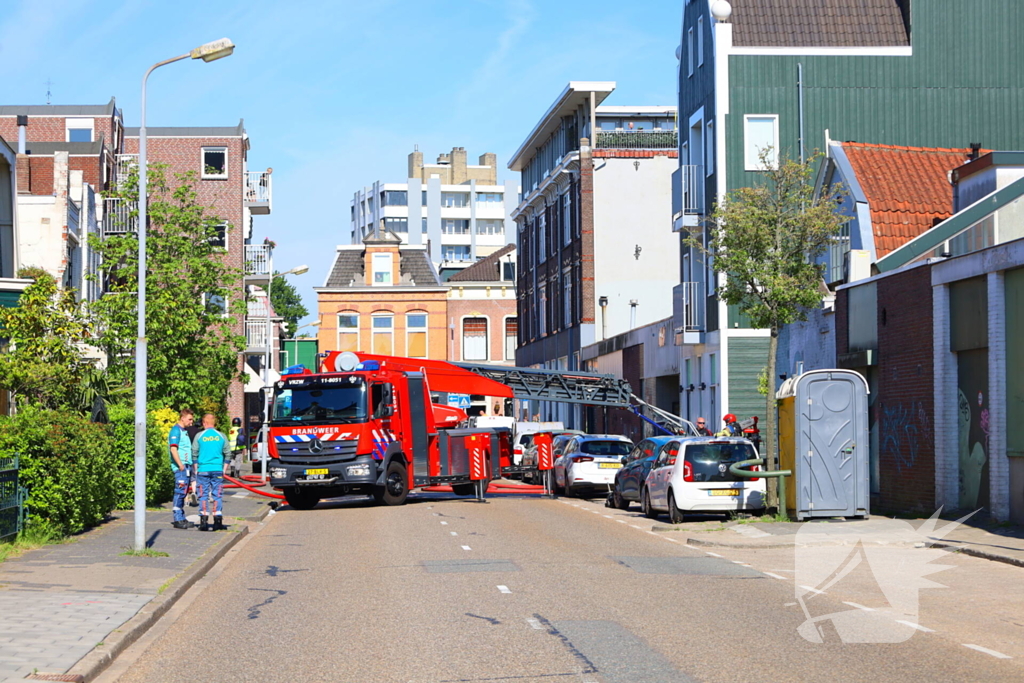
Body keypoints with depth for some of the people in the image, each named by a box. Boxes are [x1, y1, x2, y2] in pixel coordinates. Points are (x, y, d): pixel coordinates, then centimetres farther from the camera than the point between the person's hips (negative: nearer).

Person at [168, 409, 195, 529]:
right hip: (181, 467, -10)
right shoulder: (176, 430, -9)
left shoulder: (184, 431, 20)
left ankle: (181, 518, 17)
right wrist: (181, 465, -20)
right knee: (180, 492, -9)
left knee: (183, 493, 12)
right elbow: (173, 449, -18)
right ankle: (178, 520, -9)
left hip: (186, 466, 10)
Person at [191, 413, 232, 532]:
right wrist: (224, 469, 14)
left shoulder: (199, 436, 0)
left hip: (203, 470, -1)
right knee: (217, 495, 5)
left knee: (203, 495, 4)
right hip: (217, 470, 1)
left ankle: (204, 522, 0)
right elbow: (227, 454, 7)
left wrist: (196, 469, 12)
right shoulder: (221, 436, 4)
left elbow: (194, 454, 3)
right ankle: (218, 521, 1)